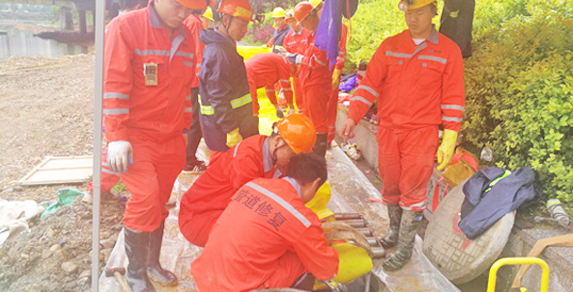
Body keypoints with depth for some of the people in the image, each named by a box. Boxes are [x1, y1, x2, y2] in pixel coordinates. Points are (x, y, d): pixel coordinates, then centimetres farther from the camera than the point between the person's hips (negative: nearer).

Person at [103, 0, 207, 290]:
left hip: (171, 138, 6)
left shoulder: (185, 39, 8)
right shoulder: (125, 27, -10)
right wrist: (116, 137, -18)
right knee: (145, 196, -15)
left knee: (160, 202, 12)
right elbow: (113, 86, -14)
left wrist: (186, 128, 16)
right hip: (135, 135, -5)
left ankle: (152, 262, 29)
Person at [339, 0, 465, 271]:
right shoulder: (389, 46, 5)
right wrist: (352, 116, -11)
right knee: (390, 186, 13)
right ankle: (394, 230, 36)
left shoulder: (448, 50, -2)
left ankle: (405, 247, 16)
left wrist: (449, 141, -5)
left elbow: (453, 99, -2)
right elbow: (370, 83, 0)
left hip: (421, 135, -3)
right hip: (388, 130, 3)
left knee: (412, 190, 2)